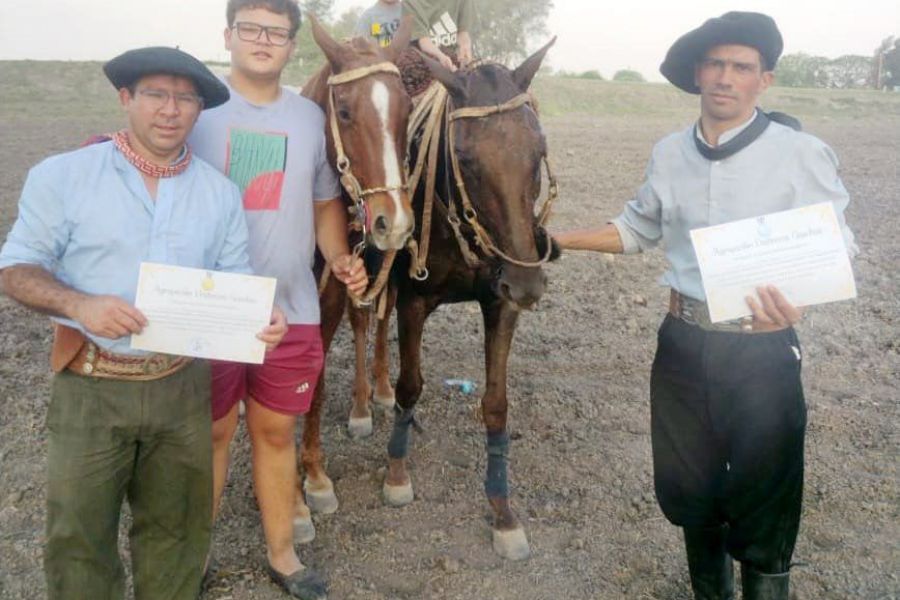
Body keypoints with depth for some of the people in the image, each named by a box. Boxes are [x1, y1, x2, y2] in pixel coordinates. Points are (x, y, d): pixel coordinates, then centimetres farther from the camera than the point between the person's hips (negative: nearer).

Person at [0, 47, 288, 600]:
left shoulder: (220, 192, 3)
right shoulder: (62, 176, -5)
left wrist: (263, 316, -17)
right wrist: (80, 304, -24)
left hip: (183, 386, 2)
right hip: (91, 387, -2)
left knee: (176, 529, 17)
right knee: (78, 533, 10)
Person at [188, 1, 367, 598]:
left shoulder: (311, 117, 5)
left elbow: (327, 202, 14)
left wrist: (340, 258, -3)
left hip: (292, 310, 3)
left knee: (277, 432, 15)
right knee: (210, 434, 11)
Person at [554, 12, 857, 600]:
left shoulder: (803, 155, -11)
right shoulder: (669, 154, 3)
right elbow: (637, 228, 16)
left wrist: (799, 299, -27)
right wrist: (553, 240, 8)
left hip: (763, 352, -4)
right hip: (683, 342, 5)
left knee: (763, 499, 6)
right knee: (689, 487, 19)